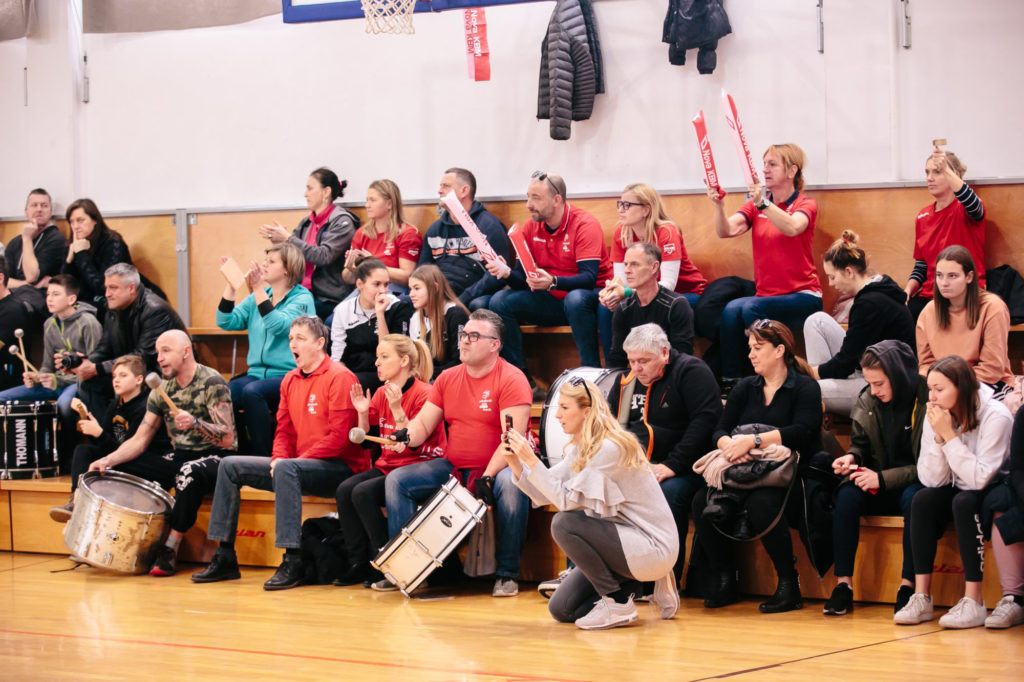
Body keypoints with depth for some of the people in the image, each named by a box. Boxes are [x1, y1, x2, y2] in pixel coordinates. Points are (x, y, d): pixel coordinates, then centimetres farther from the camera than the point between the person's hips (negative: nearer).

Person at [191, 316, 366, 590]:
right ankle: (225, 558, 2)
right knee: (231, 466, 3)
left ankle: (293, 563, -38)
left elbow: (339, 437, -21)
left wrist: (285, 462, -20)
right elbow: (284, 431, 16)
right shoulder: (290, 380, 13)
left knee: (287, 468, -37)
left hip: (341, 468, -9)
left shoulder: (339, 377, -13)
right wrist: (279, 459, -7)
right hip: (299, 466, 9)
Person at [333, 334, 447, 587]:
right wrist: (363, 413, -3)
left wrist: (396, 408, -26)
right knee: (344, 490, -15)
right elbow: (366, 441, 13)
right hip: (386, 466, 8)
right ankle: (359, 564, -9)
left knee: (363, 492, -26)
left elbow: (414, 443, -19)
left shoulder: (422, 394, -12)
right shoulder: (381, 394, 11)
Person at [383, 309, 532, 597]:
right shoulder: (447, 379, 9)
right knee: (396, 480, -7)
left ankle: (507, 574, -25)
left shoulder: (512, 379, -11)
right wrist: (408, 436, -16)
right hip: (453, 467, 6)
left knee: (511, 484, -38)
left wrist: (488, 476, -31)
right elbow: (424, 423, 9)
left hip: (498, 467, -6)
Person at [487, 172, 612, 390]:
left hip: (588, 297, -6)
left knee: (575, 299, -40)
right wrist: (507, 274, -24)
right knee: (500, 301, -14)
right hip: (551, 301, 6)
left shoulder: (585, 225, -16)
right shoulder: (531, 227, 2)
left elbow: (588, 278, -26)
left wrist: (552, 282, -43)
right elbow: (522, 278, 0)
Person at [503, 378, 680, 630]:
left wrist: (532, 460, -24)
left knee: (564, 523, -25)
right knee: (561, 610, 3)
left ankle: (618, 603, -12)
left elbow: (568, 500, -24)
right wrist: (516, 463, -11)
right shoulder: (579, 449, 7)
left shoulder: (609, 449, -22)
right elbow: (544, 495, 3)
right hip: (623, 538, 9)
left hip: (654, 547, -9)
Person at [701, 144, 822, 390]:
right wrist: (718, 204, -24)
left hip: (802, 296, -4)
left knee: (749, 307, -30)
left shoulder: (806, 204, -1)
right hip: (765, 293, 4)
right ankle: (729, 381, -23)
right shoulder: (755, 205, 12)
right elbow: (727, 230, -5)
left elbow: (792, 227, -25)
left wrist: (763, 204, -40)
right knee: (731, 310, -26)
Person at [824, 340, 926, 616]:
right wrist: (851, 458, -8)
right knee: (847, 495, -24)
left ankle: (908, 585, -33)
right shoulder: (867, 401, 1)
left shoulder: (927, 400, -16)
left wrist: (883, 478, -21)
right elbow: (860, 444, 17)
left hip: (918, 483, -5)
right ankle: (843, 584, -22)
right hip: (880, 486, 5)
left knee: (914, 498, -37)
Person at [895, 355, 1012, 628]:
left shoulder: (995, 417, -22)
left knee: (964, 501, -33)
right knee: (923, 499, -22)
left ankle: (973, 601, -31)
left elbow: (980, 479, -29)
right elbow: (932, 480, -11)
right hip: (957, 492, 5)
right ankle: (921, 597, -24)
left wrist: (950, 435, -30)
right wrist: (938, 437, -24)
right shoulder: (935, 417, -7)